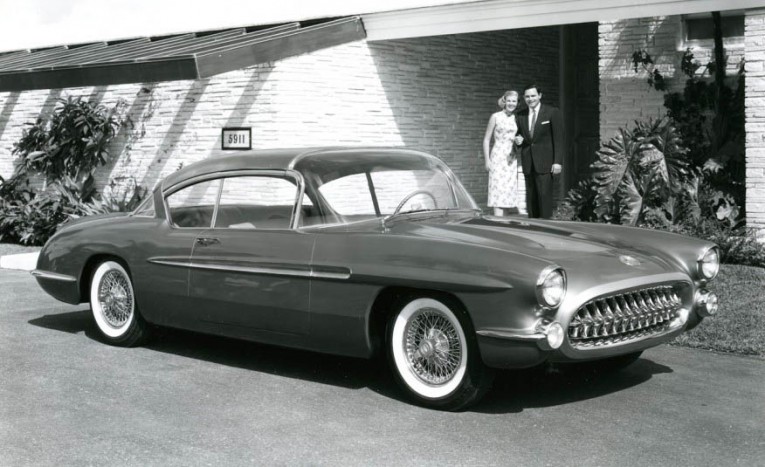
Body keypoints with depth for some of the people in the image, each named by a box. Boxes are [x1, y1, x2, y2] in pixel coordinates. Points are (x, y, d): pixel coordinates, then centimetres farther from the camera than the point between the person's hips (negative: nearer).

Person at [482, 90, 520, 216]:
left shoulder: (517, 118, 11)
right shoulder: (496, 117, 1)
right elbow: (486, 140, 1)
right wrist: (487, 160, -5)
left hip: (512, 159, 4)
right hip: (498, 157, -4)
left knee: (509, 192, 3)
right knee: (498, 190, -11)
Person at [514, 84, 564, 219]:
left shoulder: (552, 113, 0)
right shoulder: (520, 115, 13)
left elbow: (559, 139, -3)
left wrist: (558, 162, -11)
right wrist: (518, 140, -2)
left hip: (544, 162, -4)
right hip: (528, 162, 4)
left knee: (544, 195, -12)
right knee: (531, 197, 1)